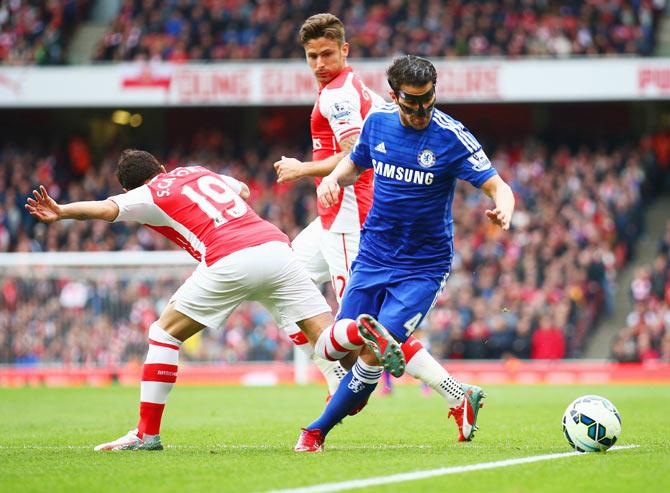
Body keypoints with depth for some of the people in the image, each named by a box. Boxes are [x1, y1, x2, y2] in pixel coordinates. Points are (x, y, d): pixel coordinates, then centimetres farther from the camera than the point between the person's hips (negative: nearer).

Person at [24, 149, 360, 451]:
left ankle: (147, 434, 11)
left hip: (230, 262, -5)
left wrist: (61, 212, -20)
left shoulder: (150, 195, 12)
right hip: (275, 244, 5)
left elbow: (107, 208, -8)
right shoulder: (199, 171, 29)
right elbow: (244, 191, 46)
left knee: (165, 332, 12)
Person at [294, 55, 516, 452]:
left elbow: (499, 186, -18)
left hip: (424, 265, -5)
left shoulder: (451, 137, -16)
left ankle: (318, 431, 7)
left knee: (377, 354, -14)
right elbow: (355, 163, 19)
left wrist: (503, 210, -42)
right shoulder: (378, 122, -1)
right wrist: (334, 178, -4)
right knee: (339, 346, -2)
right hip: (373, 253, 5)